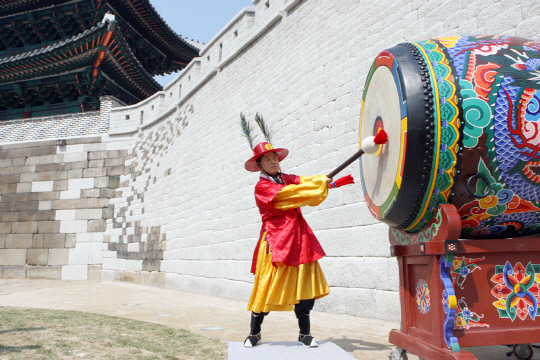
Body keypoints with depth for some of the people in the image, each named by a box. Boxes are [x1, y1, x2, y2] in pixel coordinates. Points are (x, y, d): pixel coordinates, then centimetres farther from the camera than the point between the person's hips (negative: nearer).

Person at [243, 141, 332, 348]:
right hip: (276, 237, -6)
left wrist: (326, 181, -20)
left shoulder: (287, 179, 16)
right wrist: (320, 184, -13)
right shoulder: (262, 187, -3)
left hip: (298, 235, 6)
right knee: (268, 285, -3)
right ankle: (254, 333, 15)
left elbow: (305, 182, -1)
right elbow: (289, 193, -15)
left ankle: (305, 333, 15)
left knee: (306, 284, 2)